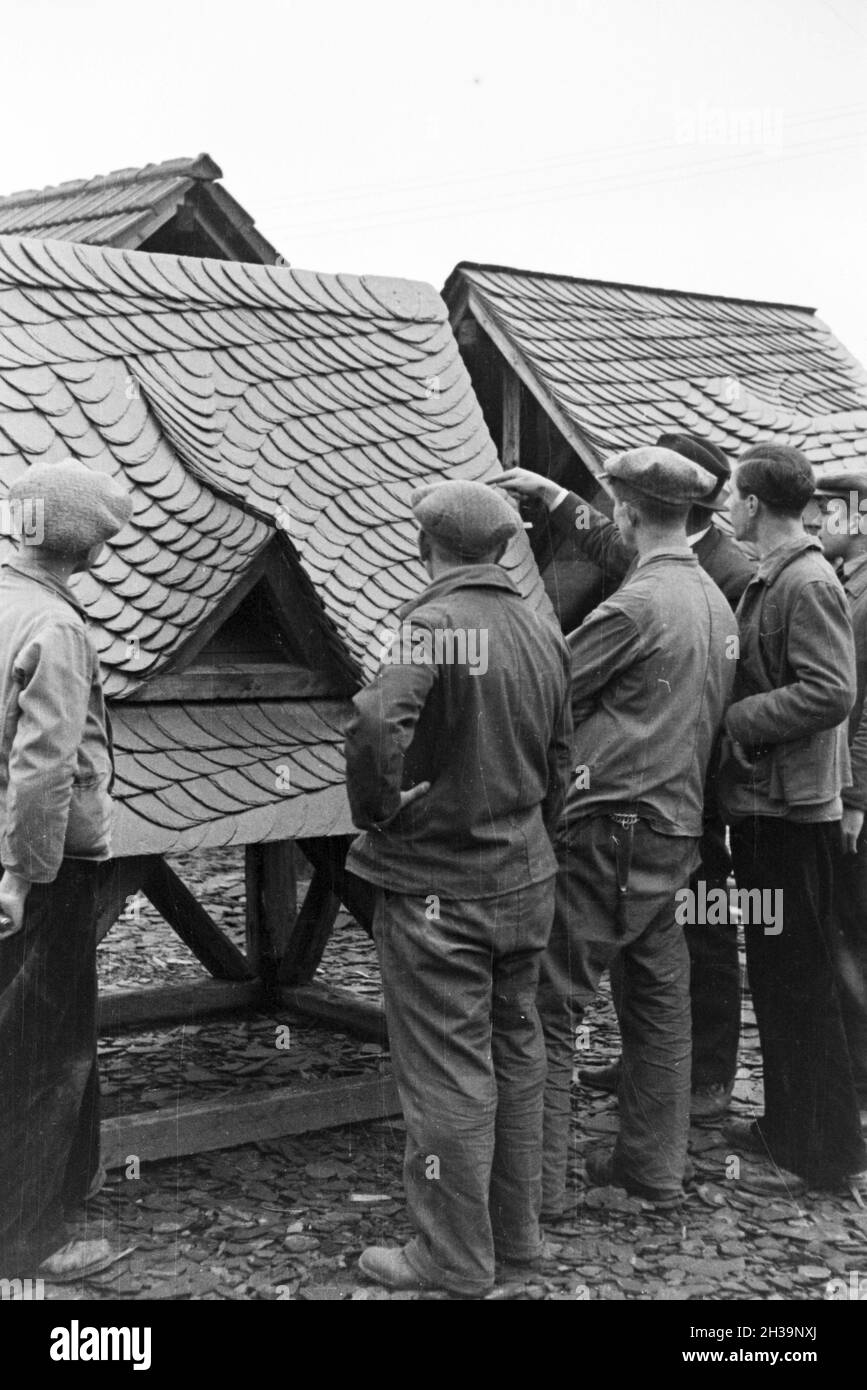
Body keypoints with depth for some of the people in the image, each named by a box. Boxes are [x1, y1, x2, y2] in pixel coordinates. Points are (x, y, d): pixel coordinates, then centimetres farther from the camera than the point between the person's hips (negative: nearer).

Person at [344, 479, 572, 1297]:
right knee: (516, 1053, 17)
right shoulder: (543, 631, 5)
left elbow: (378, 724, -33)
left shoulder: (434, 623, -18)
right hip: (524, 877, 7)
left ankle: (455, 1260, 12)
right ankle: (516, 1231, 30)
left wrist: (376, 809, -17)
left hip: (438, 886, -7)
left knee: (446, 1073, 2)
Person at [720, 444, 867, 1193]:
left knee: (798, 978, -2)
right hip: (762, 801, 10)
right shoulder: (770, 579, 13)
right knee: (775, 971, 17)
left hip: (790, 805, -10)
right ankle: (787, 1125, 29)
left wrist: (734, 720, -20)